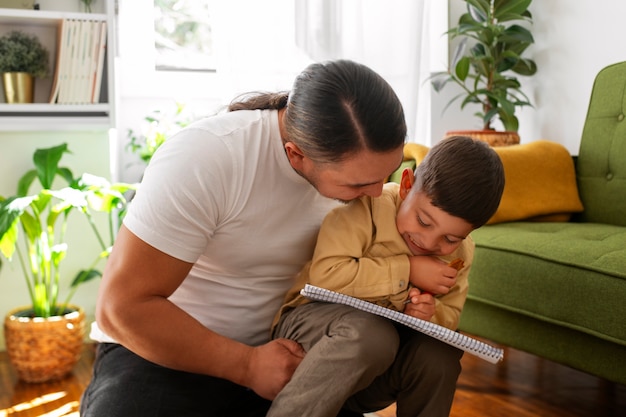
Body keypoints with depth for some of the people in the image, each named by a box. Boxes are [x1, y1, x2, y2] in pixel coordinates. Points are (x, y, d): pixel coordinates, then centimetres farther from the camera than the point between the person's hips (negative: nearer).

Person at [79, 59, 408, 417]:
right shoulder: (204, 157, -27)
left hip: (272, 349, 4)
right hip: (160, 352, -3)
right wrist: (247, 366, -23)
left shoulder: (351, 161, -8)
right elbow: (122, 308, -24)